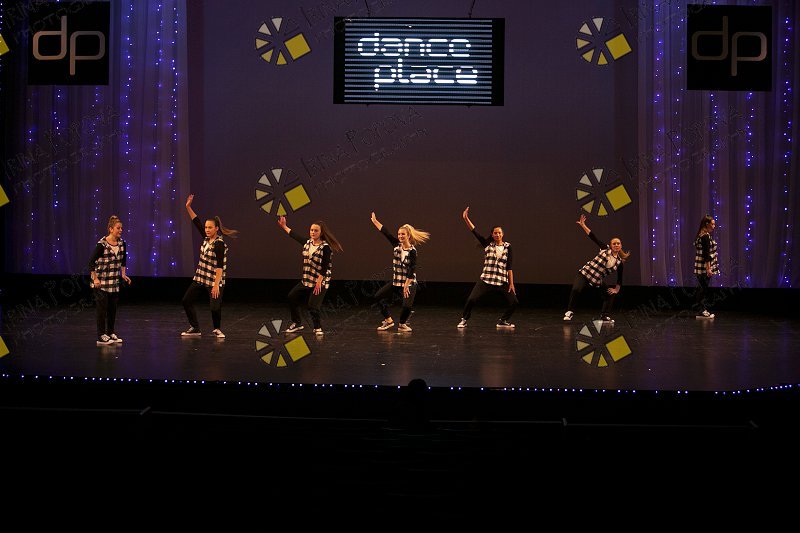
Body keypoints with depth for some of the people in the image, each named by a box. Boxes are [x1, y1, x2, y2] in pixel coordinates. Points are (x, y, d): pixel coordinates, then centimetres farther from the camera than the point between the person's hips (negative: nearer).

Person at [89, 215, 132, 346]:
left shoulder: (121, 243, 1)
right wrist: (95, 279, -21)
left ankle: (111, 333, 22)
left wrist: (123, 274, 11)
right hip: (101, 282, -6)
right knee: (102, 309, -4)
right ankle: (101, 336, 2)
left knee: (113, 308, 10)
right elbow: (91, 262, -16)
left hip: (114, 282, 6)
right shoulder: (102, 244, -18)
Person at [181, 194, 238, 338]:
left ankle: (217, 329, 17)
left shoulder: (220, 244, -18)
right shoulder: (206, 238, 5)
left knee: (215, 307, -10)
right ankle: (195, 329, 18)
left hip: (214, 281, -8)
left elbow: (219, 266, -22)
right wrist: (188, 207, 5)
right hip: (200, 278, 8)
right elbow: (197, 222, 12)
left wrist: (216, 285, -27)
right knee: (186, 301, 9)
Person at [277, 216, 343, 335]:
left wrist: (319, 282, -21)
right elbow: (295, 236, 21)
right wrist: (284, 226, 29)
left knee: (312, 305, -13)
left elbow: (325, 268, -19)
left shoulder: (325, 247, -17)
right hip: (306, 280, 8)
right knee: (292, 297, 11)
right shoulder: (307, 242, 4)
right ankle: (296, 324, 26)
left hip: (320, 281, -8)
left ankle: (318, 327, 11)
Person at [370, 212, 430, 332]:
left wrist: (406, 286, -23)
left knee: (407, 306, -15)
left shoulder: (412, 251, -16)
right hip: (396, 281, 6)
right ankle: (388, 320, 16)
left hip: (409, 282, -6)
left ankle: (402, 324, 15)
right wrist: (374, 221, 2)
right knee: (377, 297, 5)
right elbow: (385, 232, 1)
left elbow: (412, 270, -20)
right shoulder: (397, 245, -1)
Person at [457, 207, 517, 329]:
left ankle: (503, 321, 20)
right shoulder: (487, 244, 4)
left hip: (502, 281, 1)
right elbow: (475, 232, -4)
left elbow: (509, 267, 4)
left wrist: (511, 283, 1)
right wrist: (466, 218, -13)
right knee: (471, 299, -13)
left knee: (514, 302, -2)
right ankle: (464, 320, 9)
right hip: (486, 280, -1)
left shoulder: (507, 247, 5)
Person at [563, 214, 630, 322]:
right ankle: (569, 311, -10)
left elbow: (619, 278, 13)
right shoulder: (605, 249, -3)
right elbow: (593, 237, -6)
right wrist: (583, 225, -10)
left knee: (611, 294, 1)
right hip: (585, 273, -4)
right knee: (576, 289, -26)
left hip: (598, 281, 5)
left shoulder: (619, 262, 5)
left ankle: (604, 315, 17)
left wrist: (616, 289, 4)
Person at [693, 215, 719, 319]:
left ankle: (703, 310, 18)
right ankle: (701, 312, 0)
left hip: (701, 267, 10)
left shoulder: (701, 235, 14)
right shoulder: (706, 236, -16)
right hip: (704, 267, -10)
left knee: (702, 288, 12)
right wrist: (709, 268, -21)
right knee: (703, 289, -4)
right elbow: (707, 254, -20)